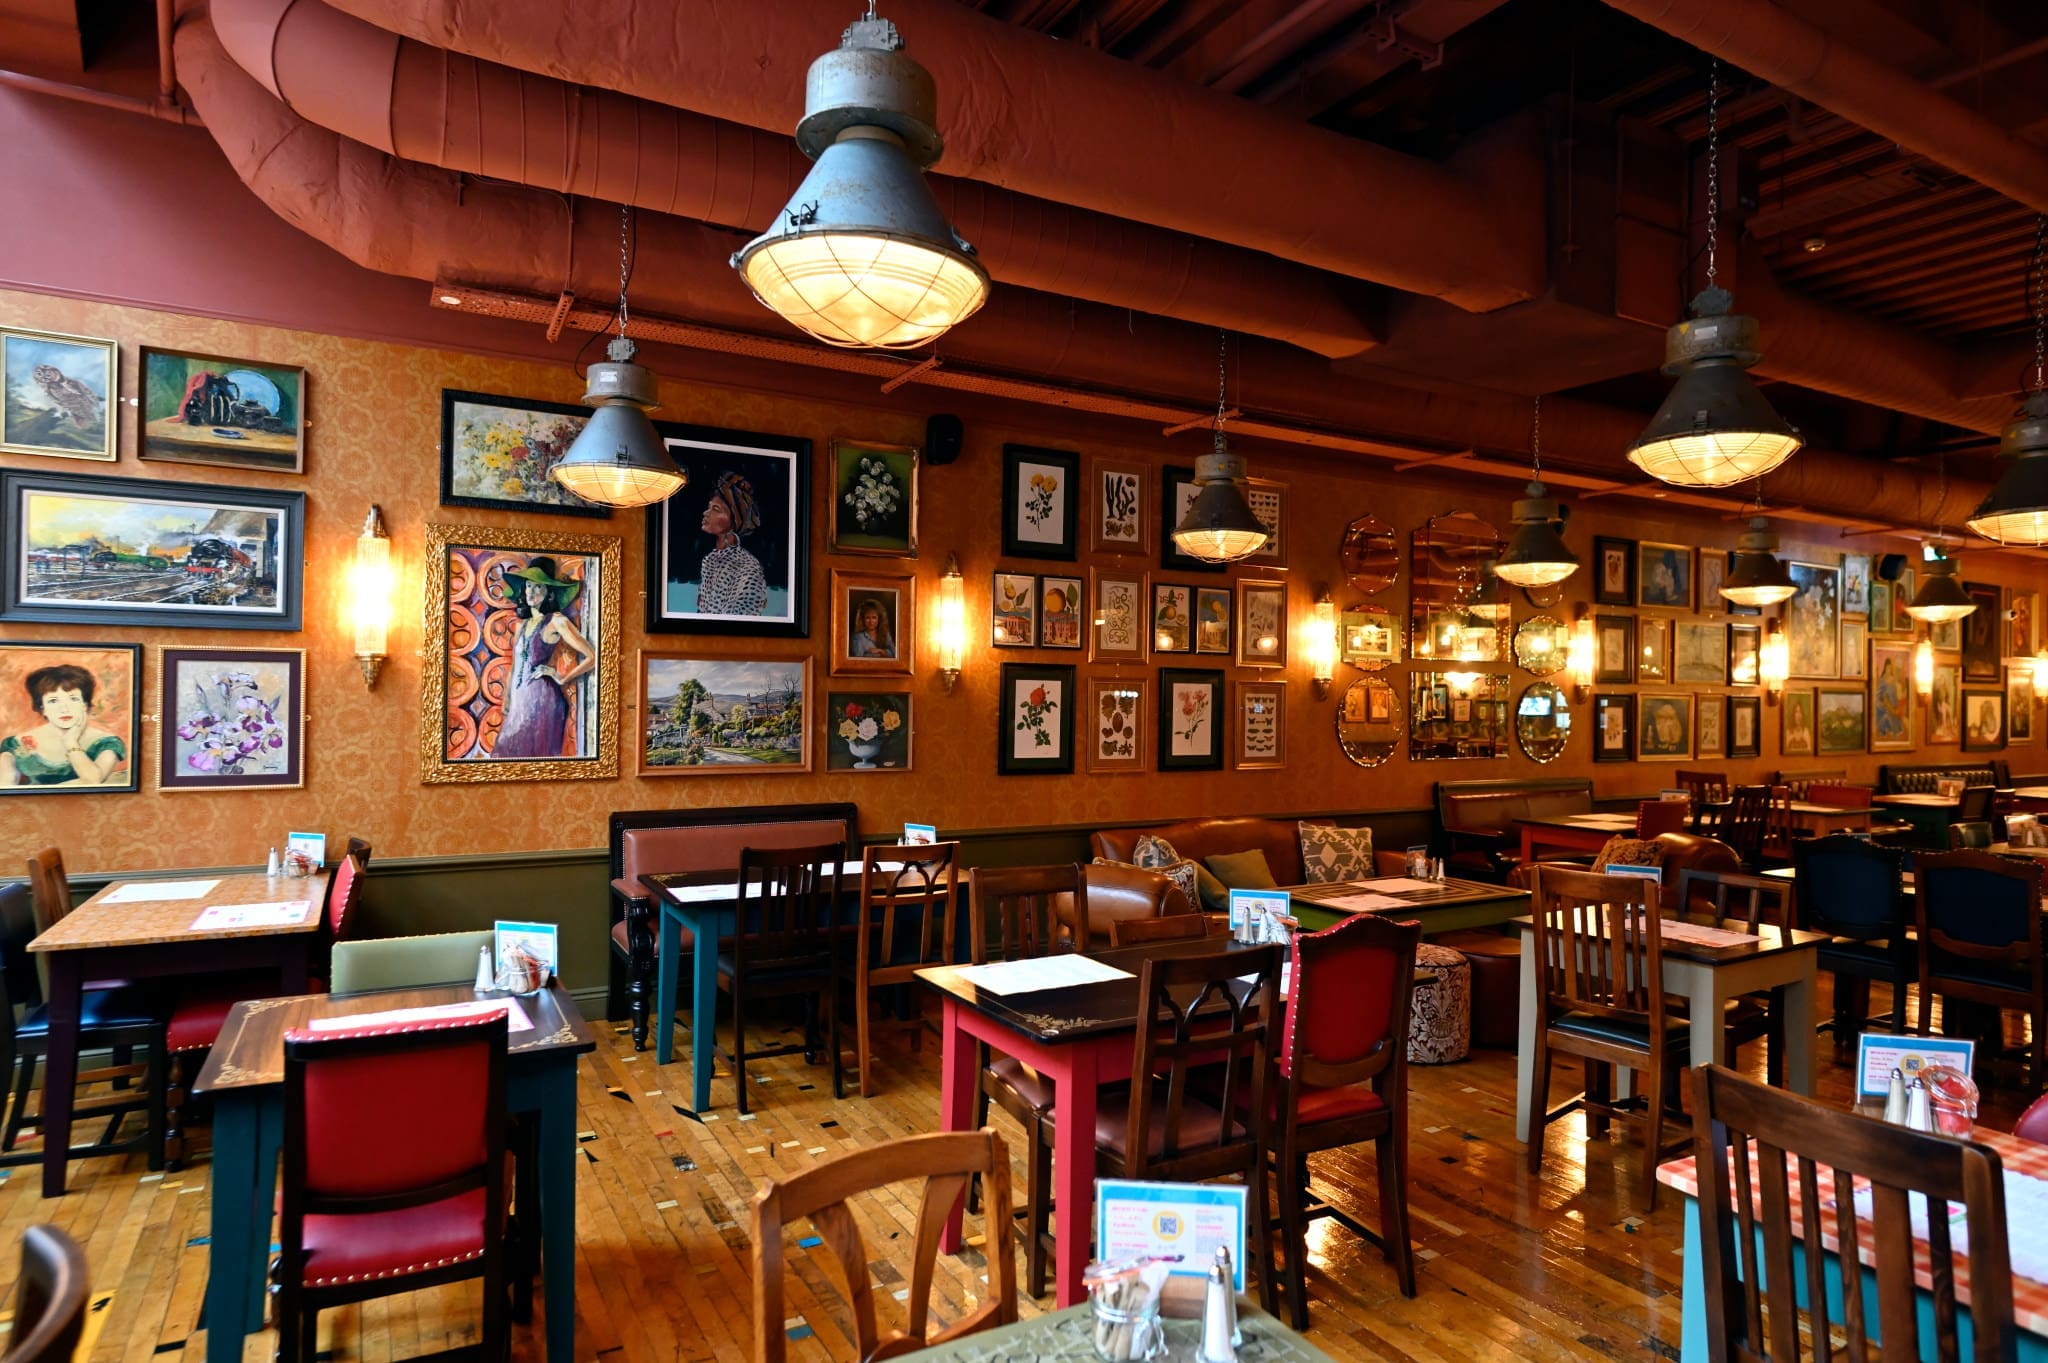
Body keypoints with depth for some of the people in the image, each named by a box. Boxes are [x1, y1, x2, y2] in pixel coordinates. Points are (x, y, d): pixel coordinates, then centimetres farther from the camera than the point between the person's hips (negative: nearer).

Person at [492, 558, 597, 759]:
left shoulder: (556, 621, -3)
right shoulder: (523, 624, 17)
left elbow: (592, 656, -10)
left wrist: (562, 679, -3)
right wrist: (506, 704, 19)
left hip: (543, 699, -7)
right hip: (519, 702, 7)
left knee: (535, 753, -6)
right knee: (509, 751, 5)